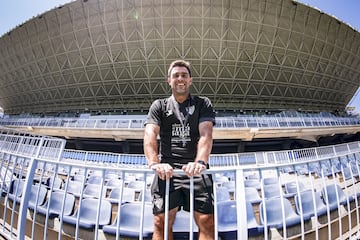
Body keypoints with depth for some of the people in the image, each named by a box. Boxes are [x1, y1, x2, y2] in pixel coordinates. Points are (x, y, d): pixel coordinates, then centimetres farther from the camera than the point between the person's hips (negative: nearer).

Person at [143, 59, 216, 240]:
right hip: (167, 169, 1)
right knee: (161, 222, -3)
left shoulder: (203, 104, 11)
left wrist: (200, 161, -26)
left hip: (196, 170, 0)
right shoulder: (159, 106, 12)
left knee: (207, 223, -5)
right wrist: (154, 163, -24)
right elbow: (150, 135, -4)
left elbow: (205, 135, -6)